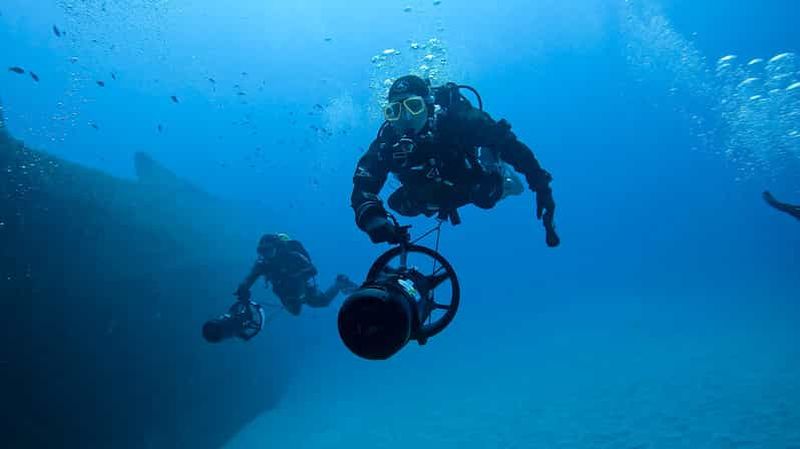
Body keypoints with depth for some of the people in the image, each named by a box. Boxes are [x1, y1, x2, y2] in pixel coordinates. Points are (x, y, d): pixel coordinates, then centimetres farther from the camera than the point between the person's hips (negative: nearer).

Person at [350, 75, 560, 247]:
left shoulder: (455, 119, -36)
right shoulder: (387, 142, -29)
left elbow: (510, 144, -32)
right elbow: (363, 187, -35)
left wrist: (541, 185, -37)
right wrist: (372, 218, -56)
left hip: (477, 187, -3)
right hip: (437, 199, 4)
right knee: (397, 203, -6)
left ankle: (502, 177, 14)